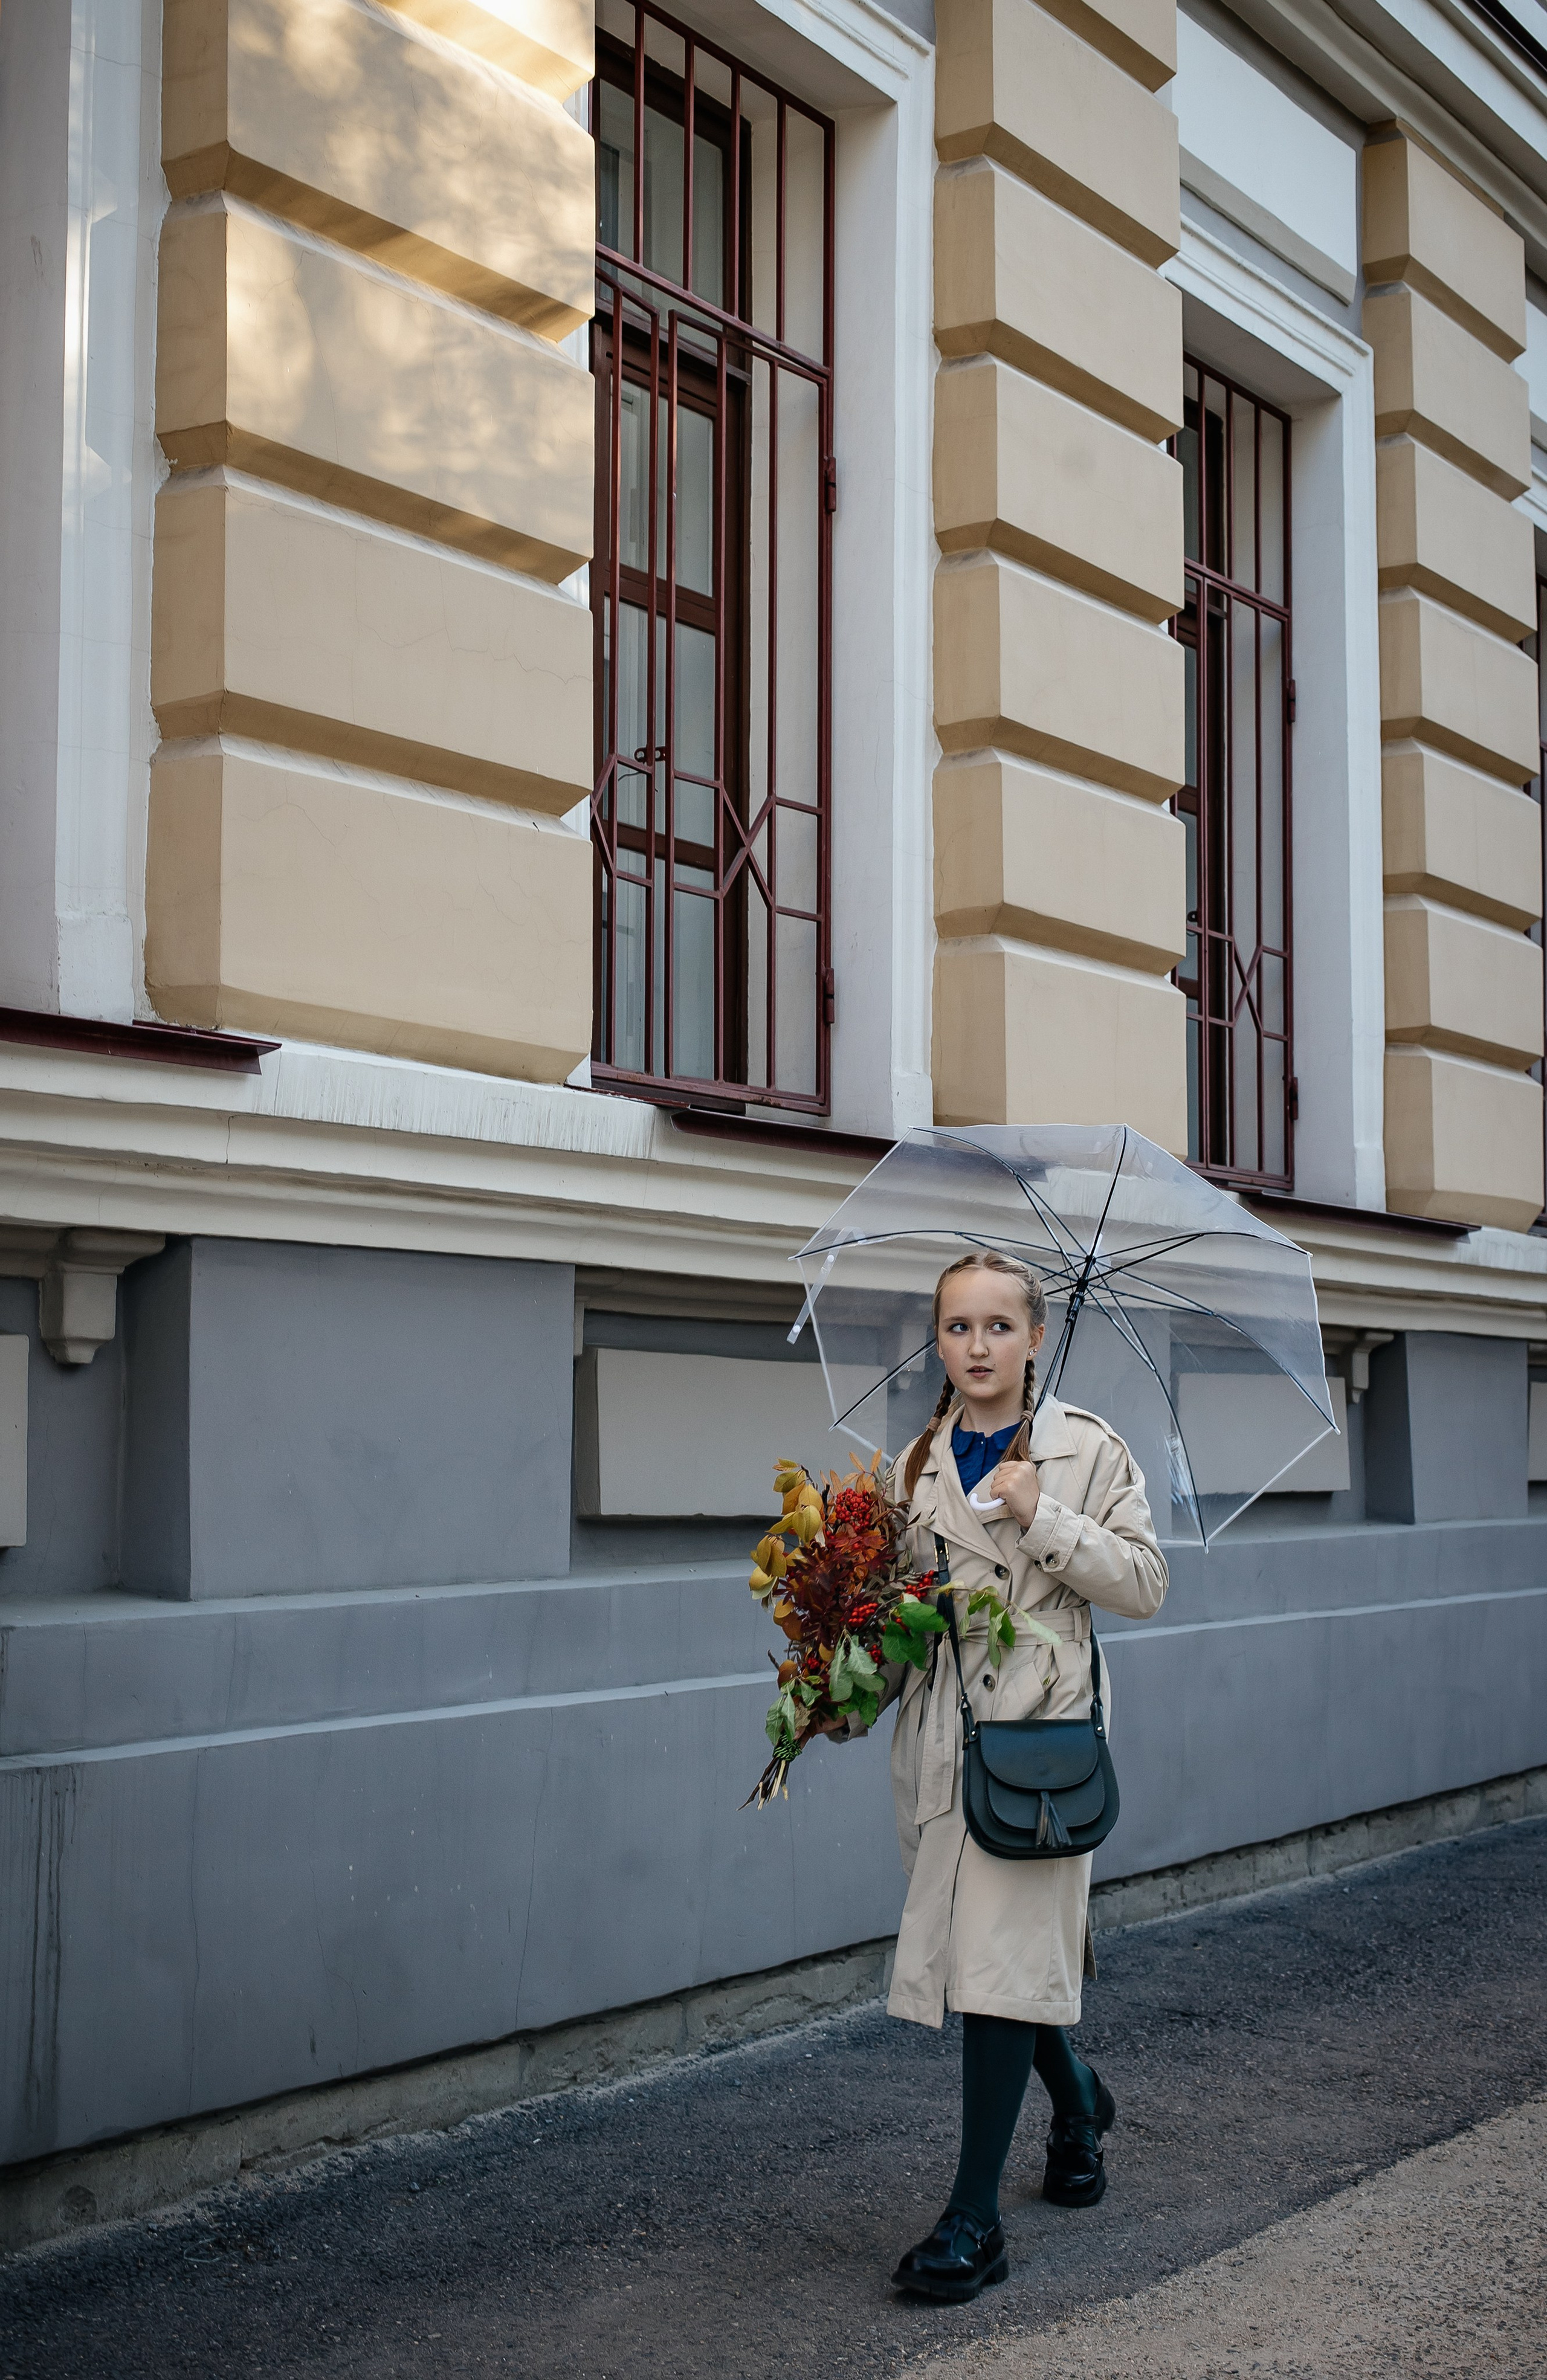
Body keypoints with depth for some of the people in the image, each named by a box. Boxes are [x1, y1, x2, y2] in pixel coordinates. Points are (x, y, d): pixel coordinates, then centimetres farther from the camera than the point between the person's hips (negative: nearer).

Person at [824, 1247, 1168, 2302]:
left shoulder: (1086, 1450, -1)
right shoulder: (919, 1465, 11)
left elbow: (1145, 1583, -4)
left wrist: (1040, 1518, -15)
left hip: (1038, 1726, -5)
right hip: (939, 1731, 5)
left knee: (1002, 1962, -10)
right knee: (970, 1948, 12)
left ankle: (975, 2222, -4)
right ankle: (1080, 2101, 42)